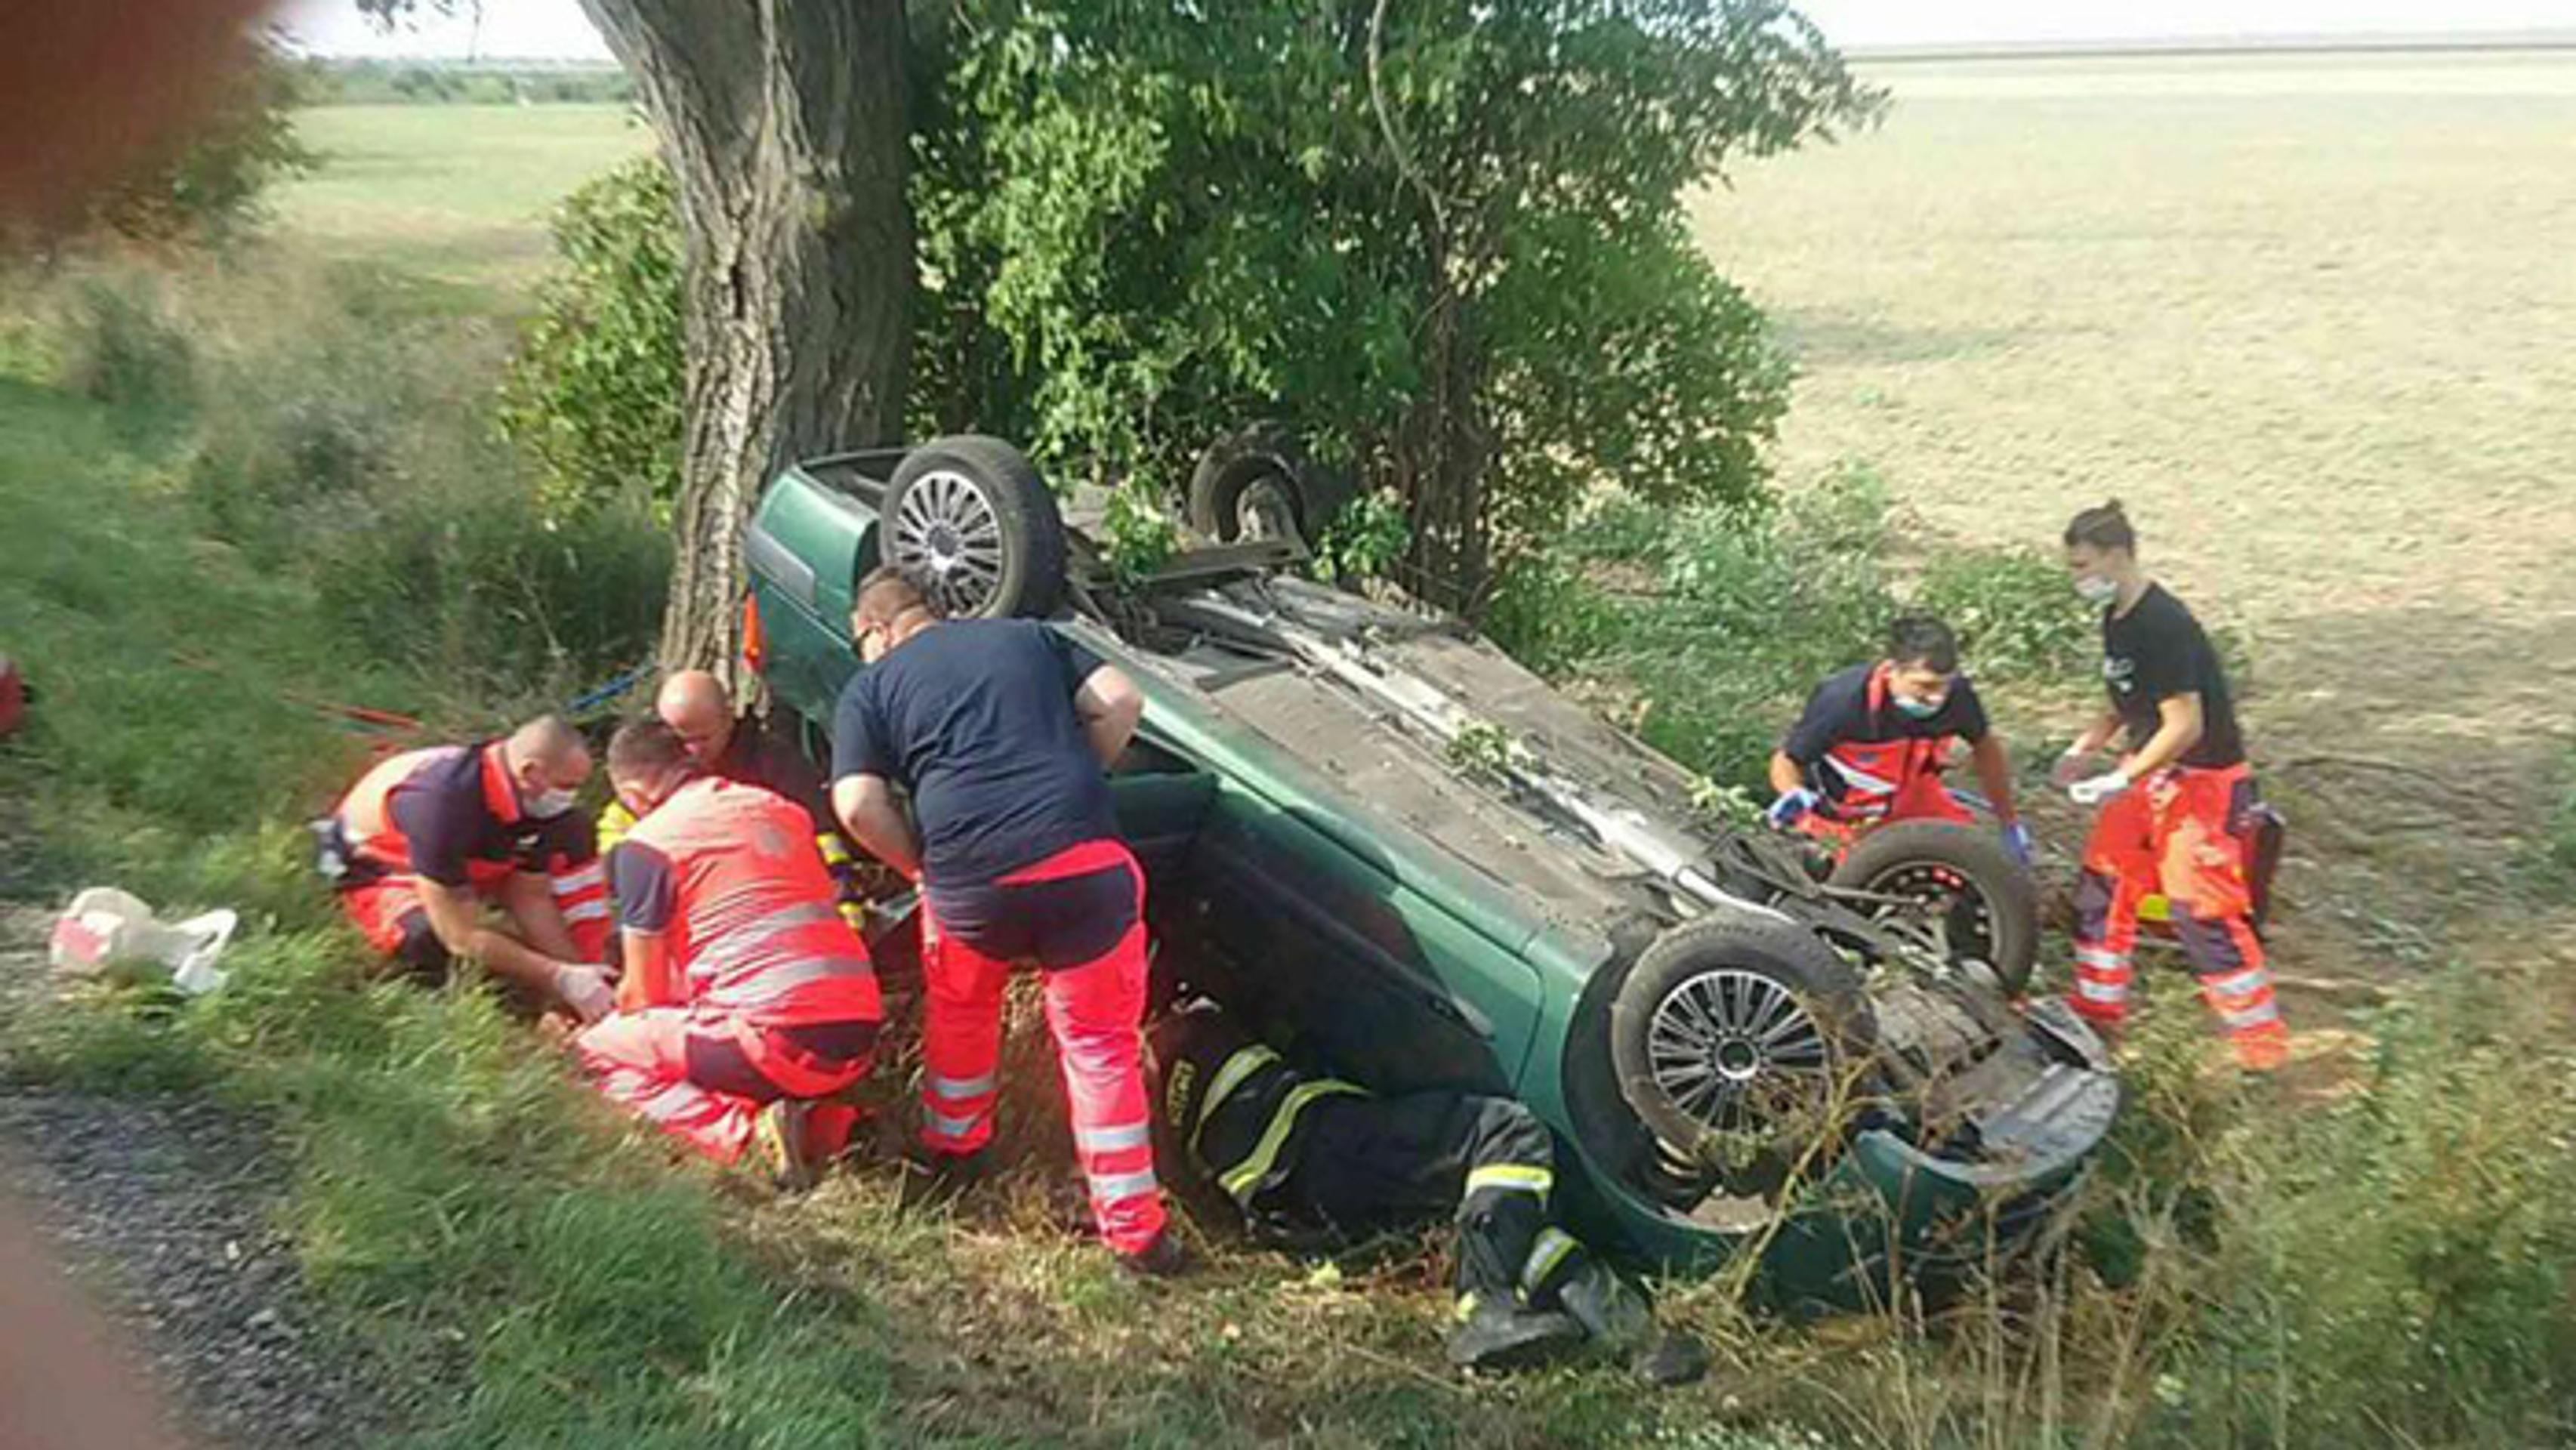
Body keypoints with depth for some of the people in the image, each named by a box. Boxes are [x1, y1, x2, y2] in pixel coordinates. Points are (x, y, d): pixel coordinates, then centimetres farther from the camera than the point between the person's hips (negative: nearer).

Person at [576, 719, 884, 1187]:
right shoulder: (781, 807, 19)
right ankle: (825, 1118, 5)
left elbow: (645, 995, 7)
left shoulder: (646, 845, 1)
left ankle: (746, 1131, -9)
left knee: (597, 1049, 13)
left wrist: (612, 1014, 31)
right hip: (861, 1040, 7)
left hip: (778, 1039, -6)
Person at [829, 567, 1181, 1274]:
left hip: (970, 881, -1)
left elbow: (858, 807, -1)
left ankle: (953, 1149, 48)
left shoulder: (871, 688, 13)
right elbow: (1120, 702, 10)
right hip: (1087, 862, 1)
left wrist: (923, 865, 13)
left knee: (959, 1014, 29)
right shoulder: (1029, 637, 21)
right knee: (1100, 1044, 11)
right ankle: (1134, 1230, 11)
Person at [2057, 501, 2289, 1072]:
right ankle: (2095, 1010, 28)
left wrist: (2121, 781, -23)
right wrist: (2084, 748, 7)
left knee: (2204, 914, -5)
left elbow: (2186, 725, -26)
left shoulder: (2162, 626, -25)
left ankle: (2263, 1043, 8)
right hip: (2149, 774, 9)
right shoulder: (2117, 617, 5)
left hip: (2200, 781, -9)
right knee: (2103, 887, 13)